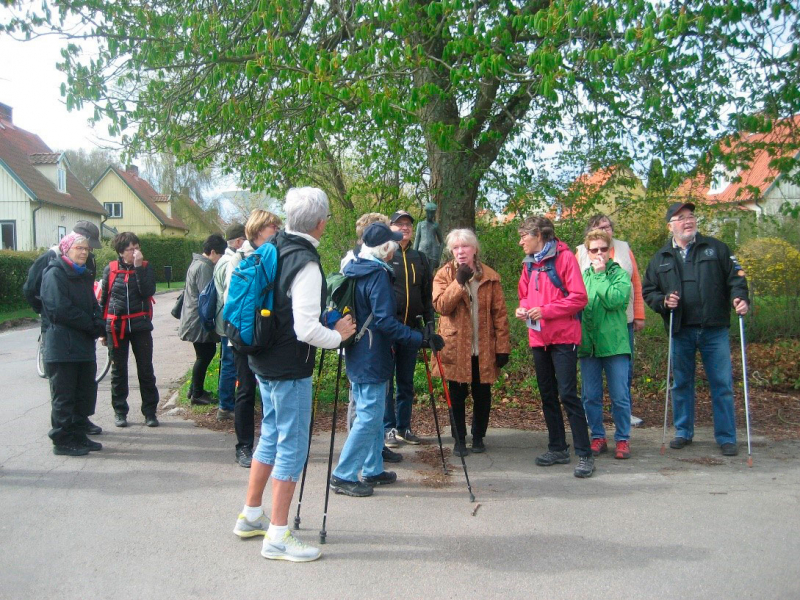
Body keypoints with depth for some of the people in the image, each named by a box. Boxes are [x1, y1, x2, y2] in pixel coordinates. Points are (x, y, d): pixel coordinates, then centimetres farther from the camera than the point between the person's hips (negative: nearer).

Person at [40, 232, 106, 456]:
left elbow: (94, 306, 18)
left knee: (86, 393, 12)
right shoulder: (55, 274, -9)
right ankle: (62, 441, 6)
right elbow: (60, 309, -18)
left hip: (84, 346, 9)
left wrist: (99, 325, -4)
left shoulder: (84, 276, 18)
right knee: (64, 396, -2)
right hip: (63, 347, -9)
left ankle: (78, 436, 23)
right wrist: (92, 325, -15)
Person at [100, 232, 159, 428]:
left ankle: (150, 411, 11)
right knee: (118, 370, 8)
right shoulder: (110, 269, 3)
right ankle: (120, 411, 19)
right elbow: (103, 299, 9)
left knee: (146, 369, 3)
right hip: (116, 326, 1)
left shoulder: (145, 267, 1)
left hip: (140, 325, -1)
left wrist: (138, 267, -19)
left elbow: (148, 291, -16)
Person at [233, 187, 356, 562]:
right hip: (290, 369, -9)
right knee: (292, 446, 0)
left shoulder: (274, 248, 5)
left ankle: (250, 517, 32)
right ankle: (277, 537, 8)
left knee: (271, 436, 20)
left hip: (264, 361, 9)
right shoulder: (306, 263, -21)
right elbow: (307, 330, -25)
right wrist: (339, 335, -7)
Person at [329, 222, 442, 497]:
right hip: (372, 358, -10)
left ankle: (373, 470, 27)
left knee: (373, 414, 18)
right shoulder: (378, 274, -18)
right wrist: (419, 338, -21)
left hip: (357, 356, 10)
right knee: (369, 417, -3)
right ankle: (343, 476, 1)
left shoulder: (353, 270, 10)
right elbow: (385, 321, -23)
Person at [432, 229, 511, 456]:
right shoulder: (444, 275, 1)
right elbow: (441, 306, -13)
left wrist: (503, 347, -4)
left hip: (484, 348, 1)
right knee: (457, 395, 5)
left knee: (482, 395, 9)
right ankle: (459, 440, 18)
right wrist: (459, 282, -21)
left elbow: (500, 313, 1)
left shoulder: (490, 276, 3)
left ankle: (478, 437, 26)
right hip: (455, 346, -1)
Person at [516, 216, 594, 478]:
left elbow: (579, 297, -13)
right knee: (547, 395, 12)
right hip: (539, 338, 8)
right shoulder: (529, 264, 14)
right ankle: (558, 449, 23)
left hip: (563, 337, -7)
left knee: (568, 394, -9)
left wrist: (545, 311, -19)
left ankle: (585, 454, -2)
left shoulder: (564, 258, -8)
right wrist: (522, 308, 0)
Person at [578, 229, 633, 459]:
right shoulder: (583, 276, 8)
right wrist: (577, 335, -2)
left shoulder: (619, 274, 0)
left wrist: (600, 274, -10)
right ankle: (598, 437, 23)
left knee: (620, 396, 2)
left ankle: (623, 439, 16)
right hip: (588, 344, 3)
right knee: (591, 396, 9)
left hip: (614, 343, -3)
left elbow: (615, 300, -16)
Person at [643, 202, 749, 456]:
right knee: (682, 383, 11)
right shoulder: (661, 258, 10)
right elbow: (648, 291, 12)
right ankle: (683, 432, 25)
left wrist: (740, 298, -14)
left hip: (714, 329, -1)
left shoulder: (715, 248, 7)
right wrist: (663, 301, -7)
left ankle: (726, 437, 13)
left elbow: (735, 276, 4)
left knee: (722, 384, 2)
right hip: (680, 331, 2)